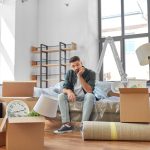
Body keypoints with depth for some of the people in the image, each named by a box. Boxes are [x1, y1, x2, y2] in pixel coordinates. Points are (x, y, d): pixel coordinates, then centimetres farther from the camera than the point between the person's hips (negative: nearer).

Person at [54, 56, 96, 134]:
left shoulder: (90, 73, -16)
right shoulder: (69, 73, -4)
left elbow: (89, 91, -25)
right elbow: (64, 88, -7)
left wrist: (80, 76, -30)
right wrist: (69, 91, -31)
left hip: (85, 97, -3)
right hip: (74, 96, 4)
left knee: (90, 96, -36)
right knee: (61, 96, -22)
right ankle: (67, 124, -28)